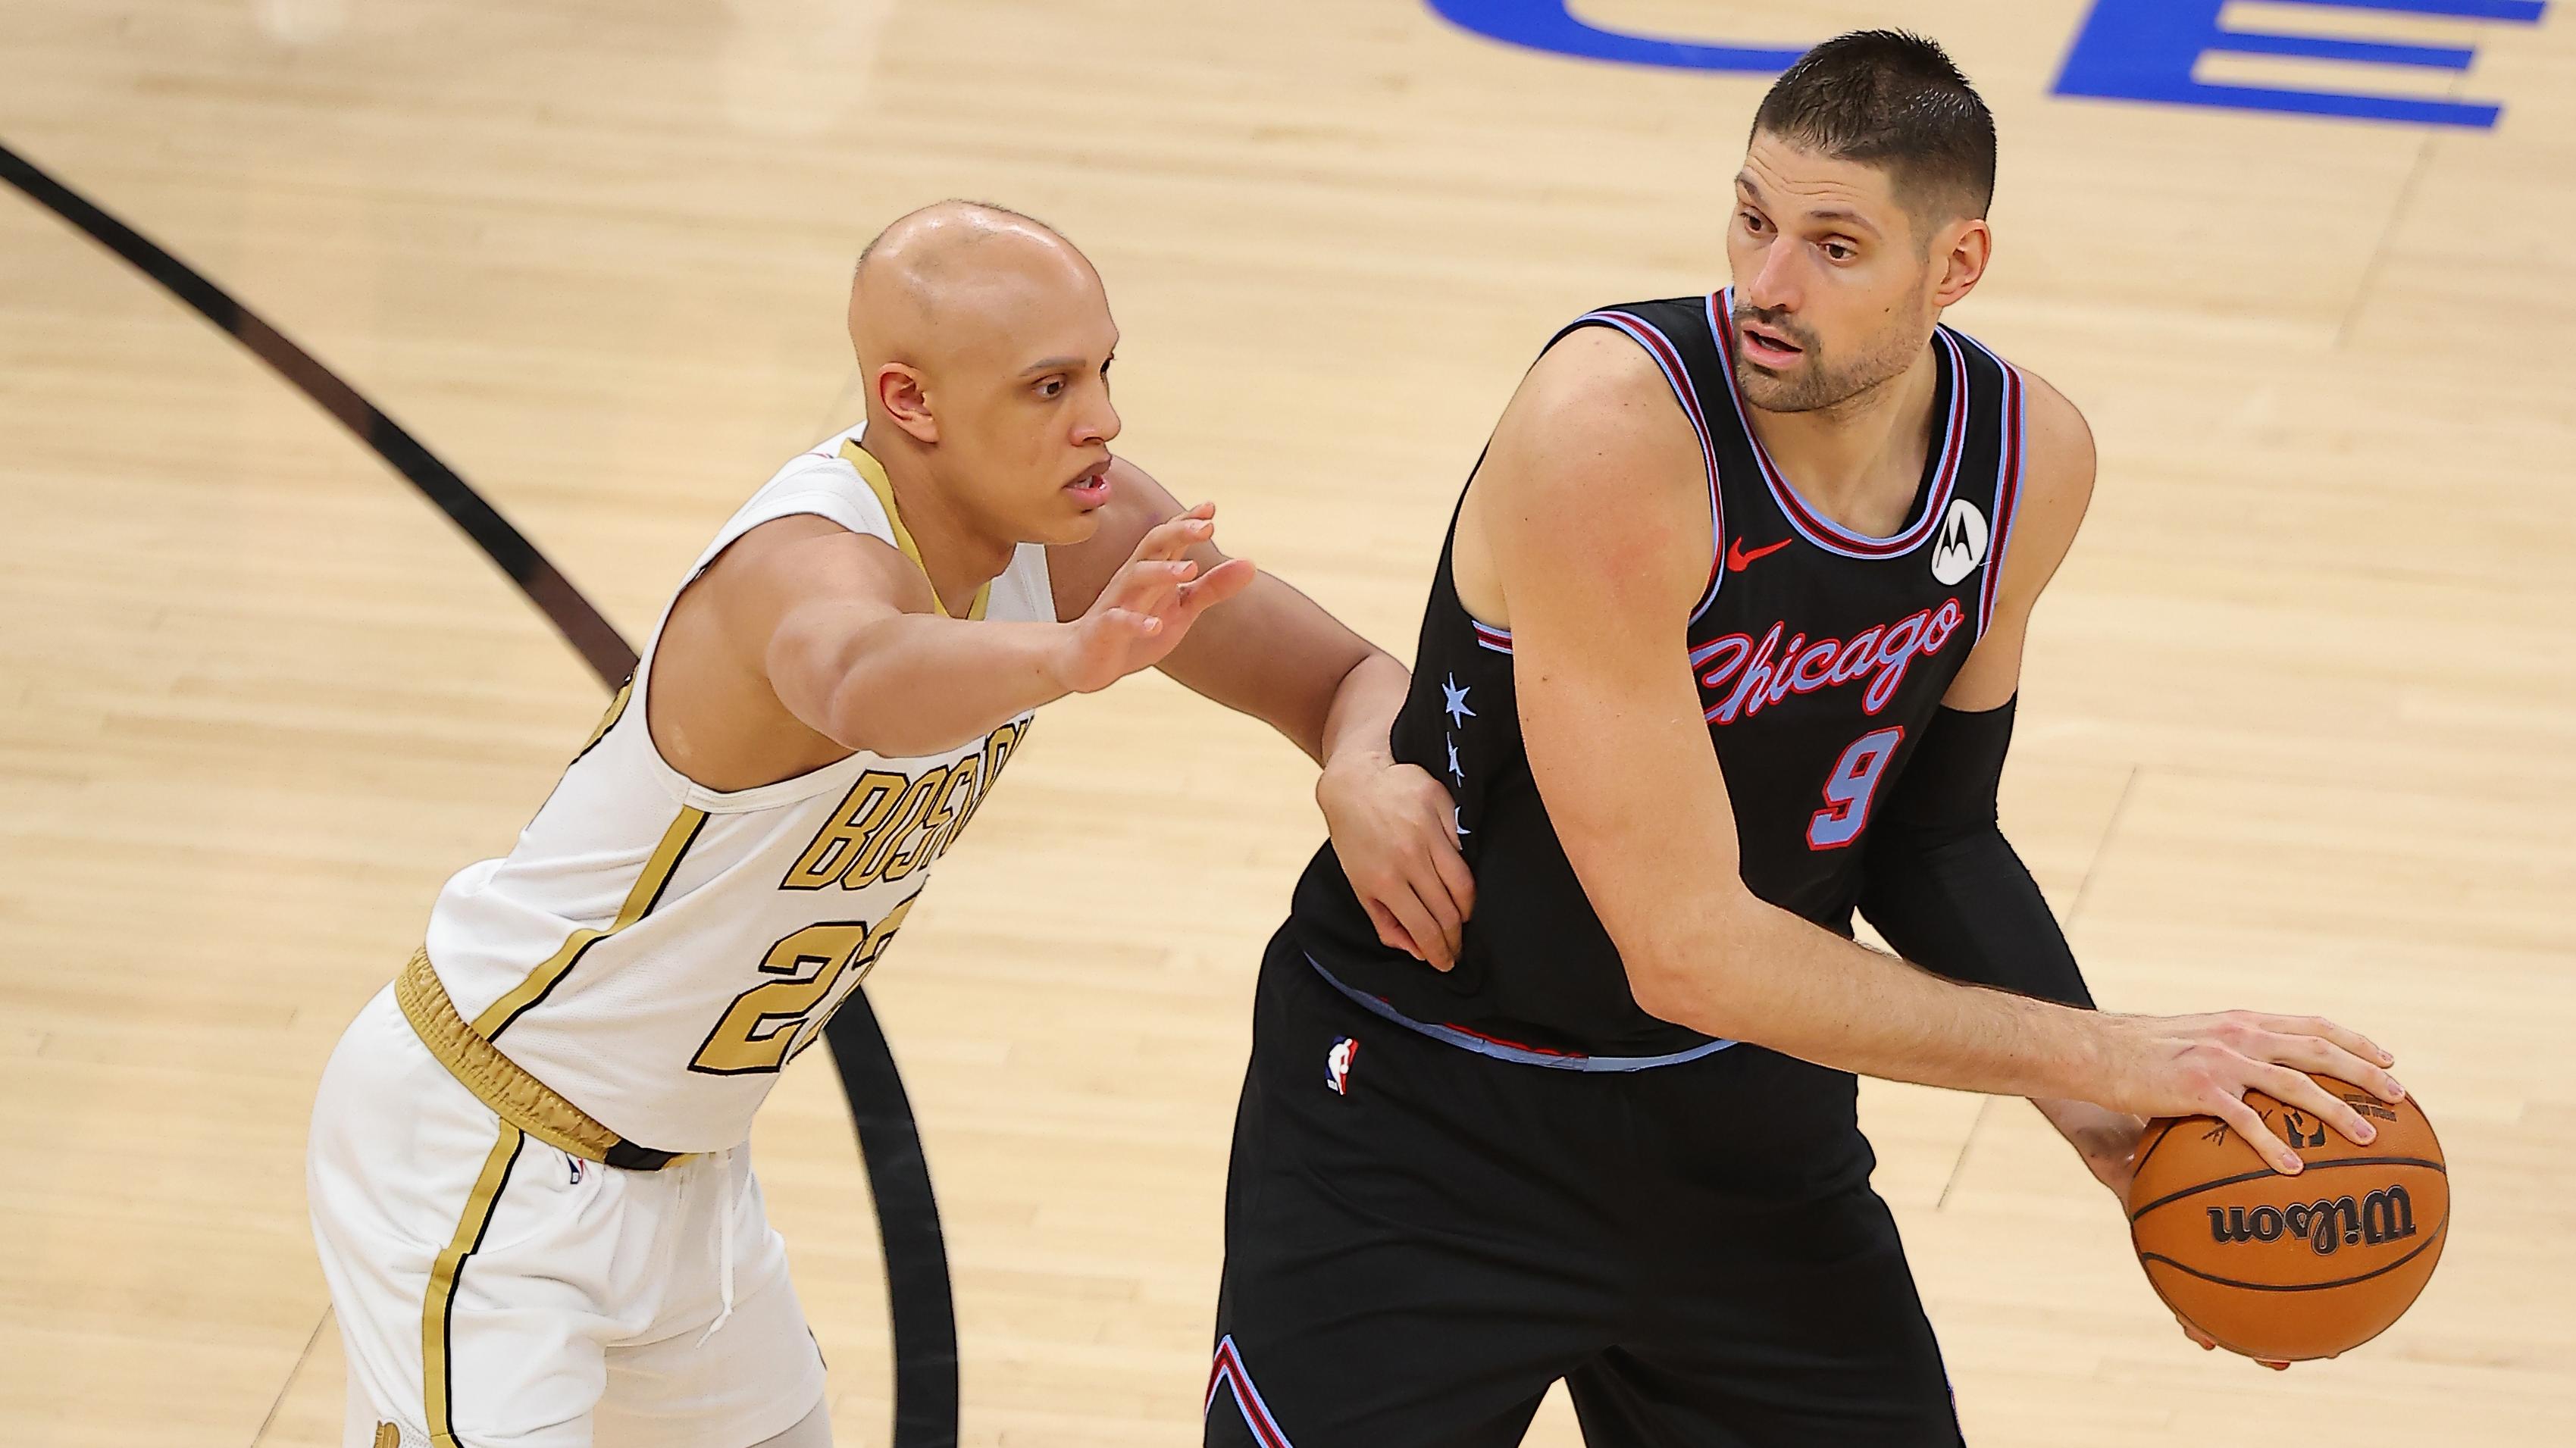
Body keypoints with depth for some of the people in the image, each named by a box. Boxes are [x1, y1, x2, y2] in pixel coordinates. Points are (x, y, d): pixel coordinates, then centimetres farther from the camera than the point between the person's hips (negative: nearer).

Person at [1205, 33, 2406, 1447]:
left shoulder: (2029, 461, -9)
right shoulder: (1609, 424, -29)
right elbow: (1685, 947, -29)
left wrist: (2109, 1117, -8)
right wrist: (2095, 1054, -26)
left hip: (1744, 1116, 6)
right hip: (1425, 1119, -5)